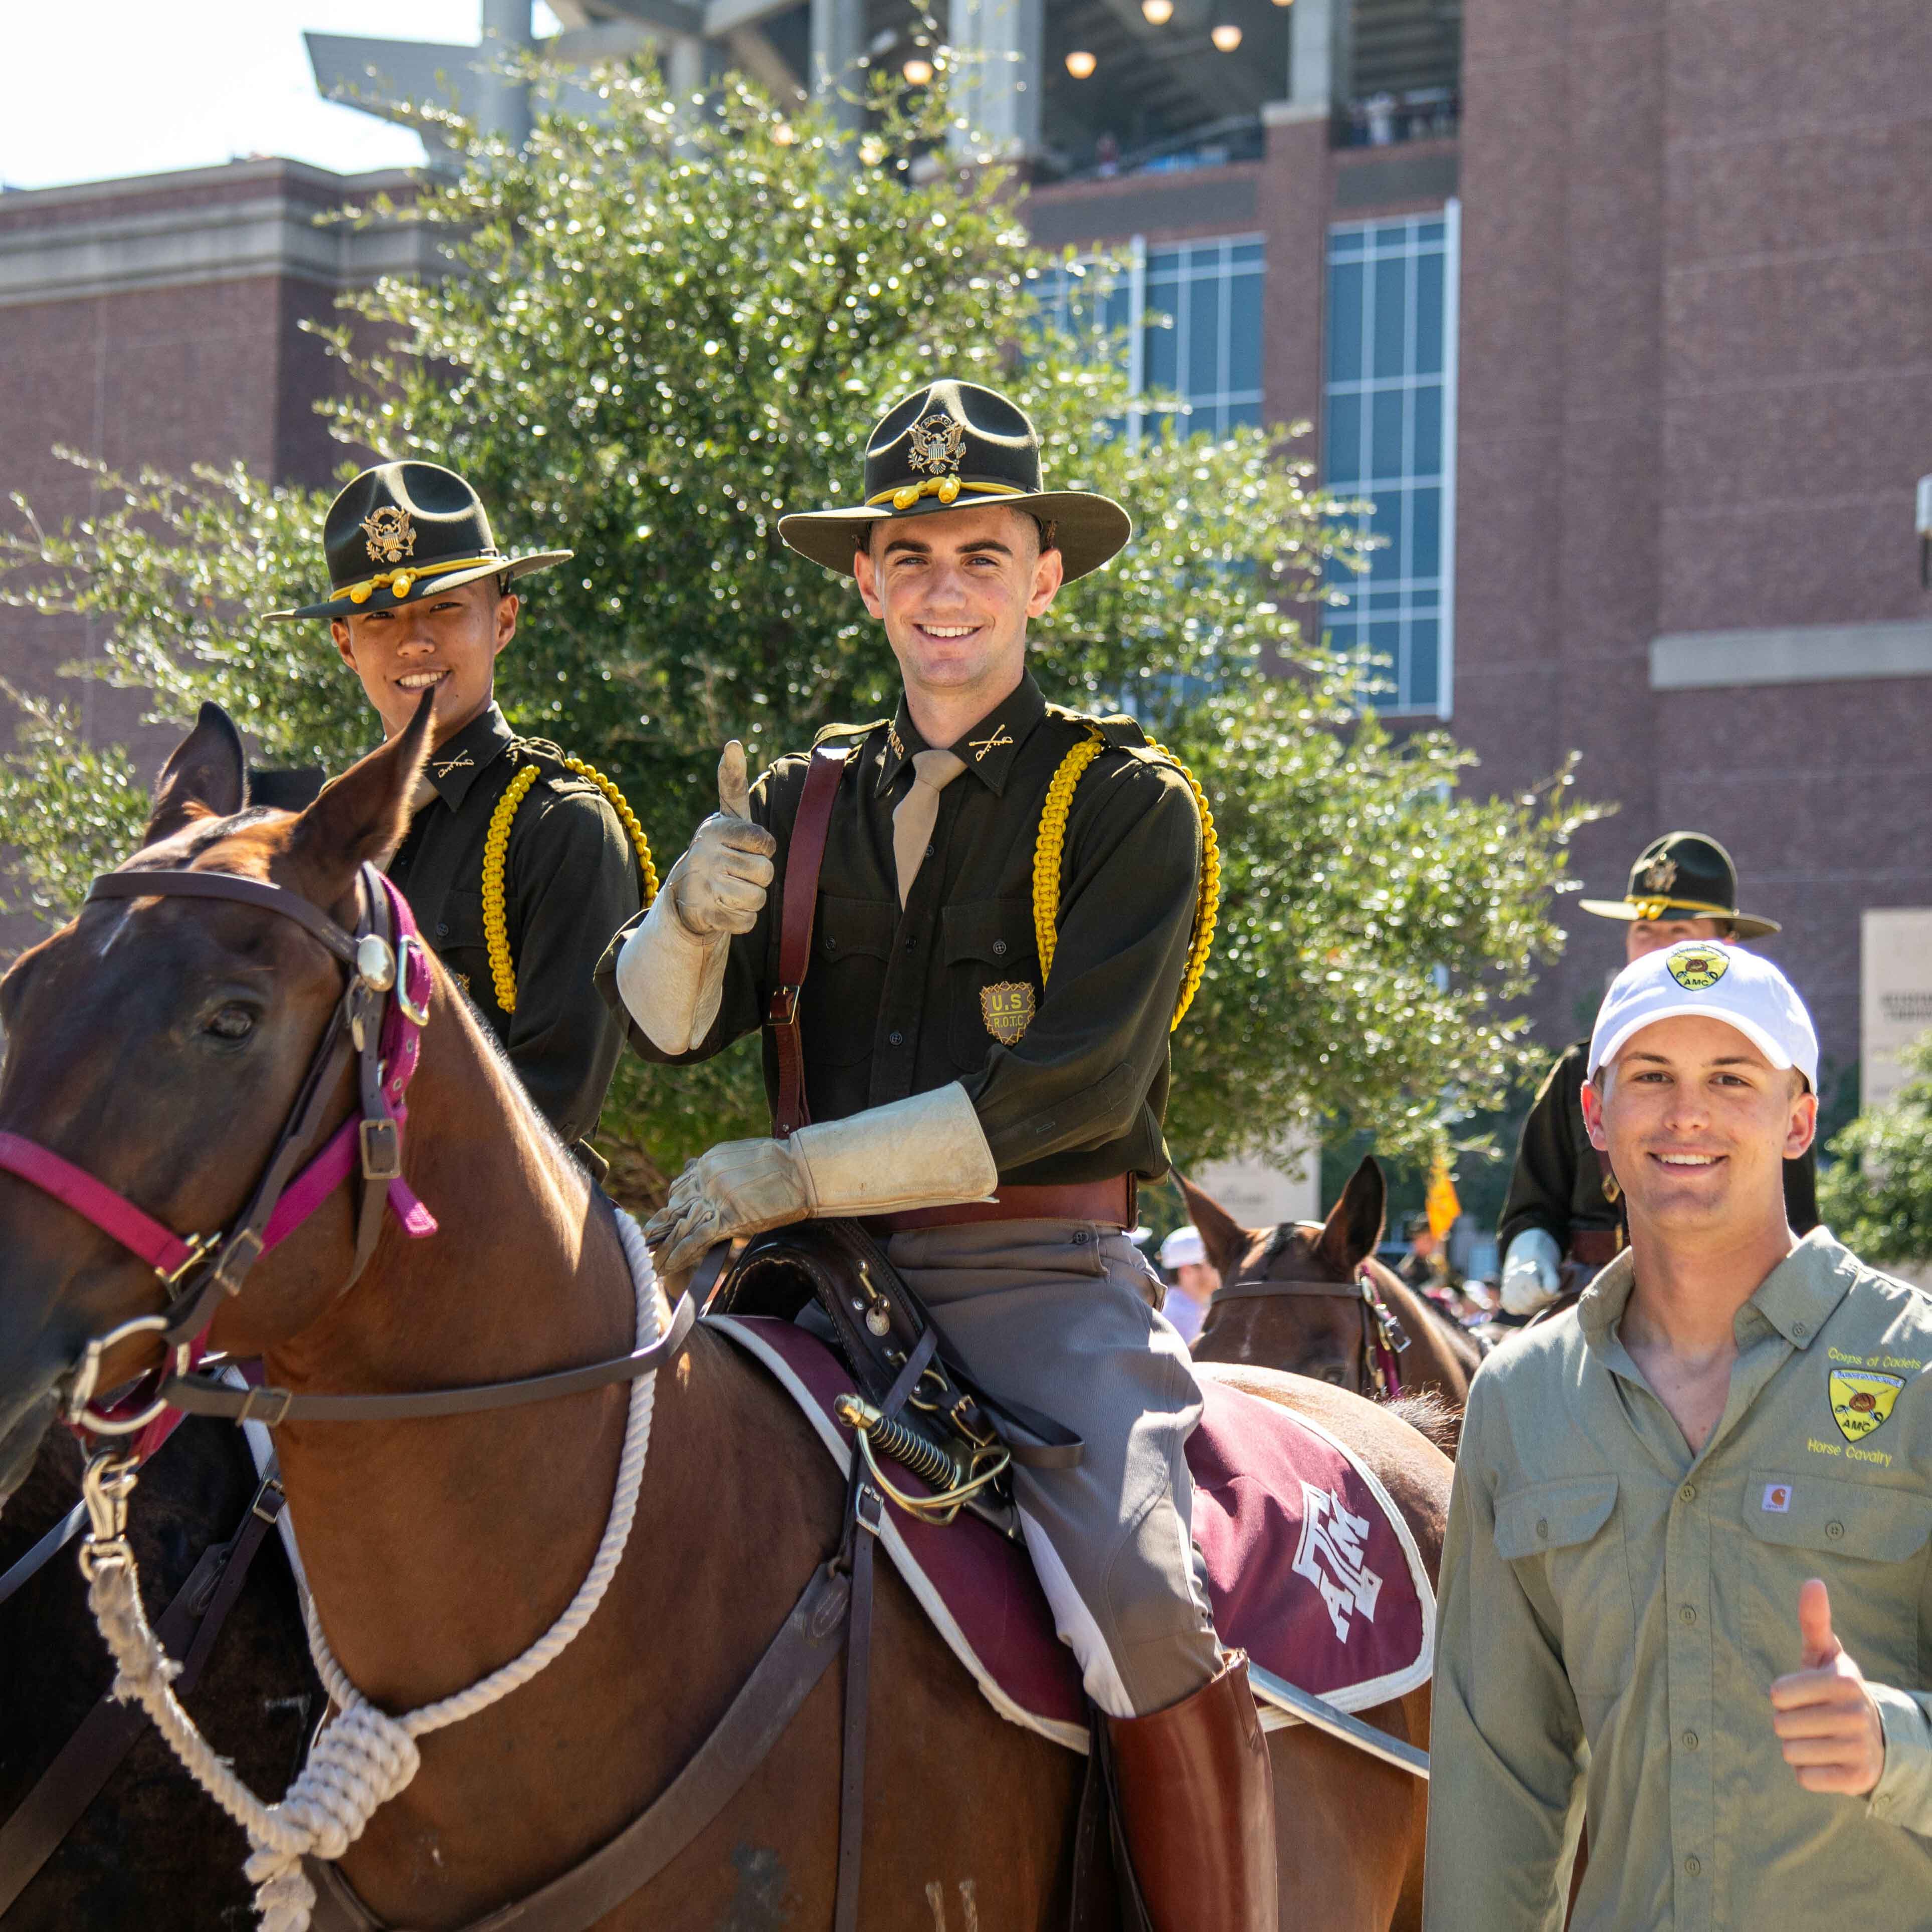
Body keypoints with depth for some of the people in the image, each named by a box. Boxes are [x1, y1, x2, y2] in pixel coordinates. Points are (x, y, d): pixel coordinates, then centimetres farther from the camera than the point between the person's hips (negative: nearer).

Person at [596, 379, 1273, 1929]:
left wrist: (800, 1174, -17)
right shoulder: (810, 800, 15)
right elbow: (664, 1031, 11)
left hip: (1043, 1275, -5)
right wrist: (691, 913, -12)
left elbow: (1077, 1086, -11)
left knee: (1144, 1595, -27)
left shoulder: (1127, 802, 1)